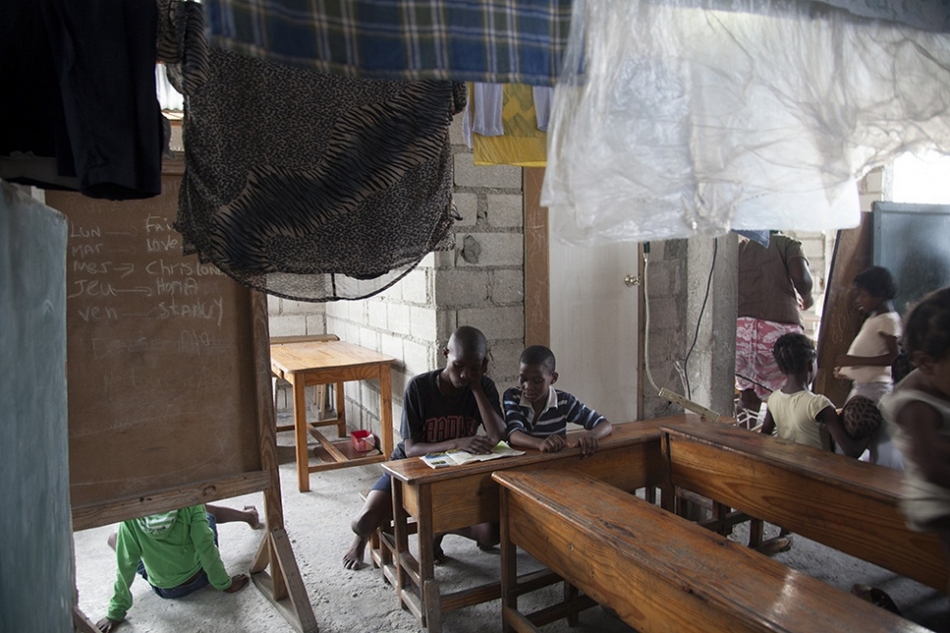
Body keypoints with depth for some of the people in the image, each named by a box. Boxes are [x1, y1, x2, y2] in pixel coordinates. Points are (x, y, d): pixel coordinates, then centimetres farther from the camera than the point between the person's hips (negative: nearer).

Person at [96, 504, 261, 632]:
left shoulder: (130, 515, -23)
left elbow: (125, 565, -18)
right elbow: (206, 545, -23)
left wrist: (116, 612, -6)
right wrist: (225, 583, -9)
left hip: (166, 590, 0)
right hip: (200, 577, 0)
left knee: (114, 538, 18)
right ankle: (247, 516, 46)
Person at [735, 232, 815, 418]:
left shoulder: (739, 247, 20)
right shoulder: (787, 243, 12)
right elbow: (801, 277, -7)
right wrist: (806, 298, 15)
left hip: (740, 328, 3)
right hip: (780, 328, -3)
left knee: (748, 391, 14)